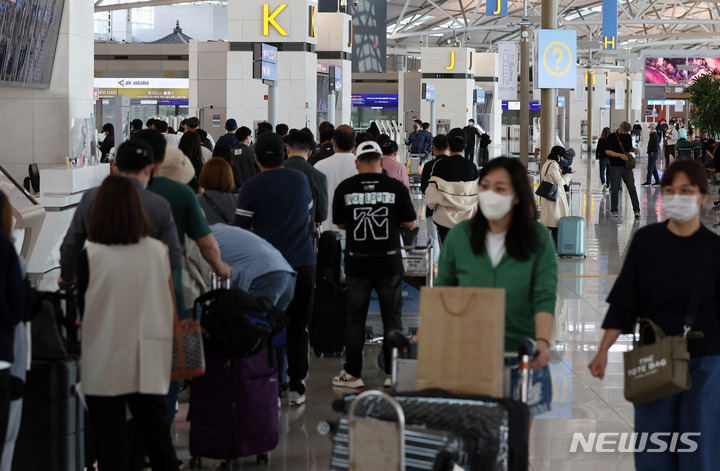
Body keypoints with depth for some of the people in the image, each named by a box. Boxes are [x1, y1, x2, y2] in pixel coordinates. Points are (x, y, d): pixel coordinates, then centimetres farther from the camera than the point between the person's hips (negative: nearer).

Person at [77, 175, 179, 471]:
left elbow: (82, 310, 0)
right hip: (150, 366, 3)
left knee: (110, 444, 6)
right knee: (157, 438, 13)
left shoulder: (91, 256, -13)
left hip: (105, 366, -3)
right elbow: (171, 310, 6)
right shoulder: (158, 252, -3)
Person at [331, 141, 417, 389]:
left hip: (357, 262, 0)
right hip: (389, 261, 0)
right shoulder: (396, 187, -6)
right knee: (392, 318, 8)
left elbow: (340, 223, 7)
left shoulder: (345, 188, -4)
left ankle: (353, 374, 10)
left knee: (355, 319, 8)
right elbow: (410, 223, 1)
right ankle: (393, 373, 10)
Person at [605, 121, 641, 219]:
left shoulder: (628, 137, 11)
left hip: (626, 166, 4)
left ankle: (636, 210, -2)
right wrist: (620, 155, -19)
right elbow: (607, 151, -11)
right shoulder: (612, 137, -6)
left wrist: (634, 150, 1)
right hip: (615, 166, -4)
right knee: (615, 189, 1)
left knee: (631, 187, -2)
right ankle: (614, 211, 13)